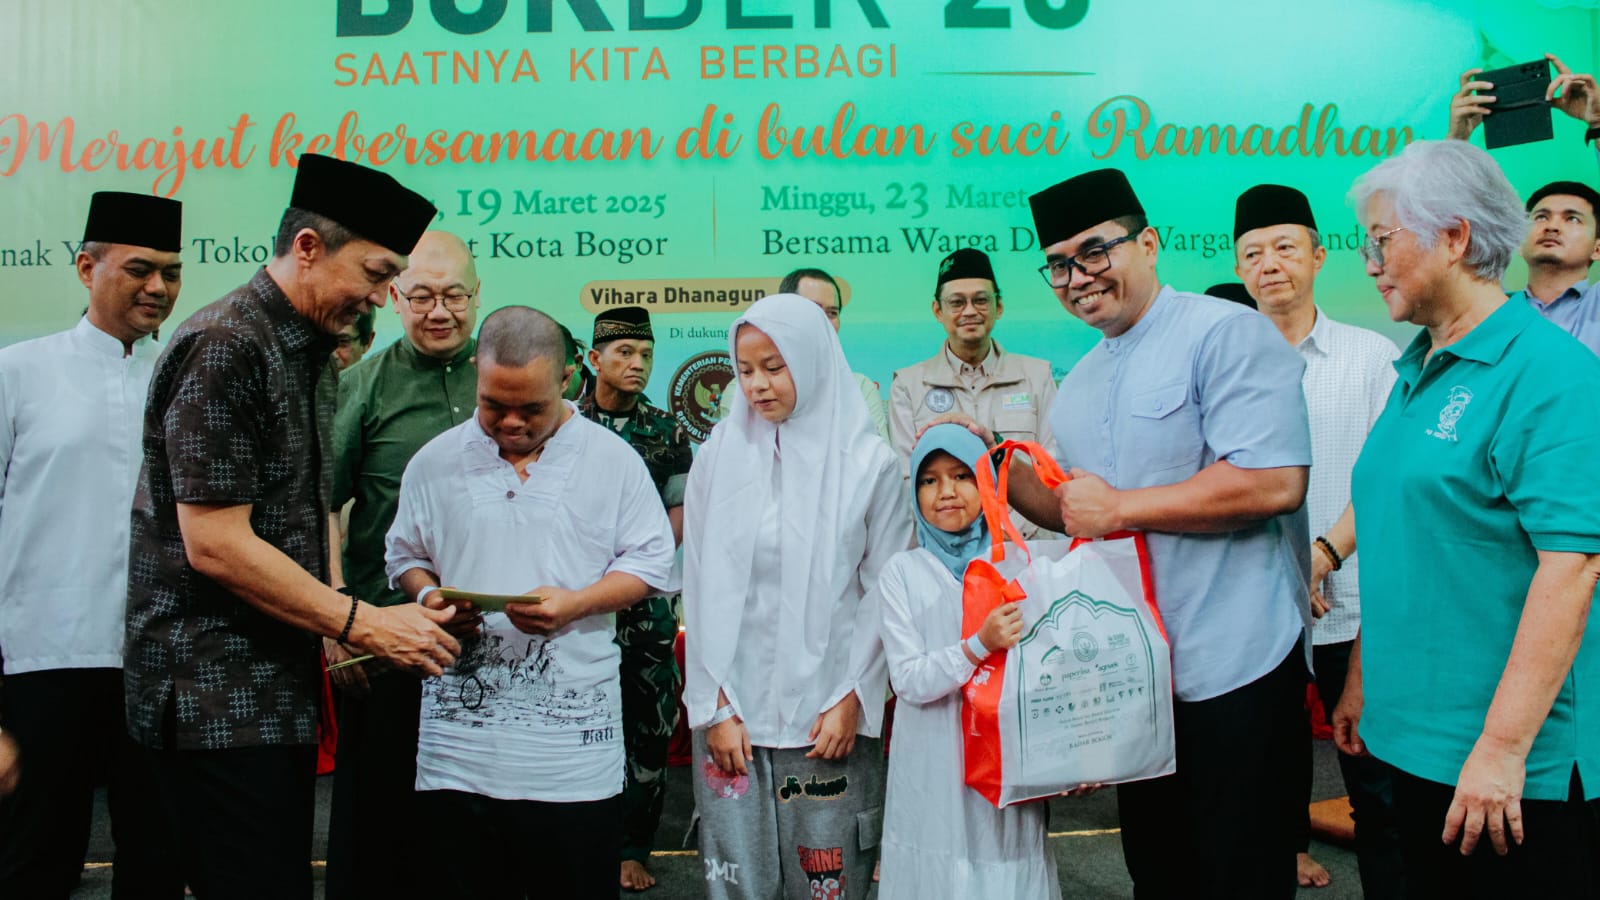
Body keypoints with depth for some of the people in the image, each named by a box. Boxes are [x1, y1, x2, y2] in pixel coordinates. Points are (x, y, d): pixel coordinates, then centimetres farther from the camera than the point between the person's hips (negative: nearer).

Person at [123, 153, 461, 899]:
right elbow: (216, 545, -21)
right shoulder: (225, 347, -17)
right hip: (216, 695, -9)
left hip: (279, 686, 9)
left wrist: (343, 624, 7)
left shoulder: (308, 352, 12)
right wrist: (360, 623, -16)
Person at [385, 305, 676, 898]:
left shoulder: (612, 459, 1)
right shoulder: (436, 461, 7)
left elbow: (651, 562, 2)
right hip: (461, 728, 2)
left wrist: (576, 604, -13)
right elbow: (405, 556, 16)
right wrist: (428, 596, -6)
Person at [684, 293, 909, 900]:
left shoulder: (869, 462, -2)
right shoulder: (719, 456, 1)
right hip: (733, 710, 1)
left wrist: (853, 699, -6)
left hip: (830, 712, -1)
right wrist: (714, 707, -2)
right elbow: (700, 589, 1)